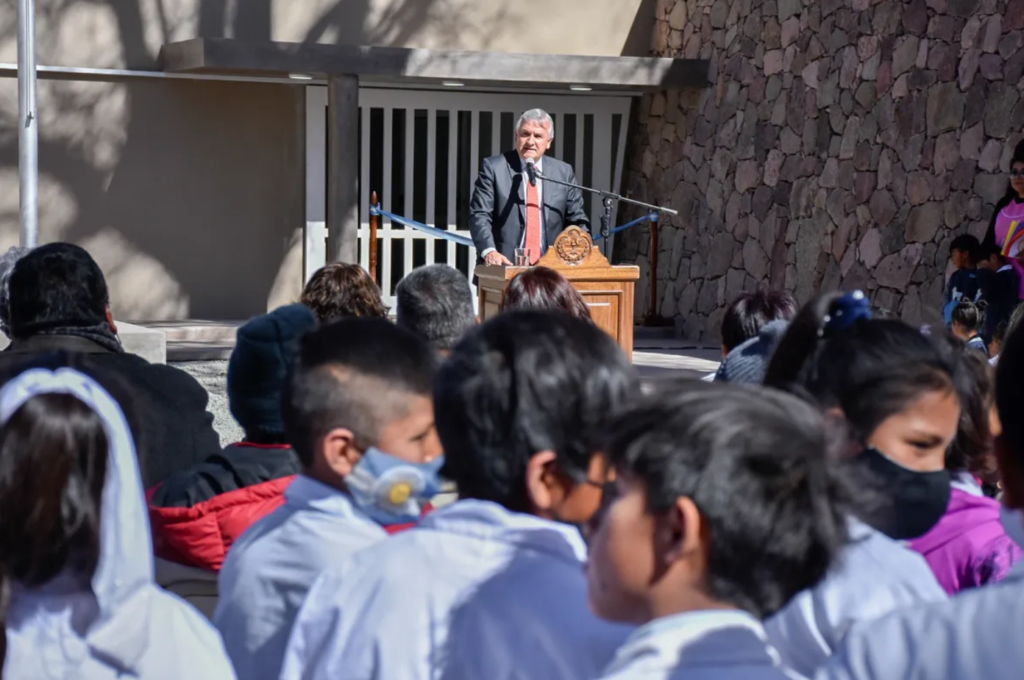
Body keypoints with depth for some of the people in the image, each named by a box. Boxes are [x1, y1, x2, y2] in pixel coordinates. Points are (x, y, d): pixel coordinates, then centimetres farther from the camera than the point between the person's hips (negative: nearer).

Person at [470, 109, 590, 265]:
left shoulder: (563, 172, 13)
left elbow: (578, 221, 16)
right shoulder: (493, 167, 4)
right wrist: (489, 251, -19)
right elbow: (479, 216, -2)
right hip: (505, 267, -2)